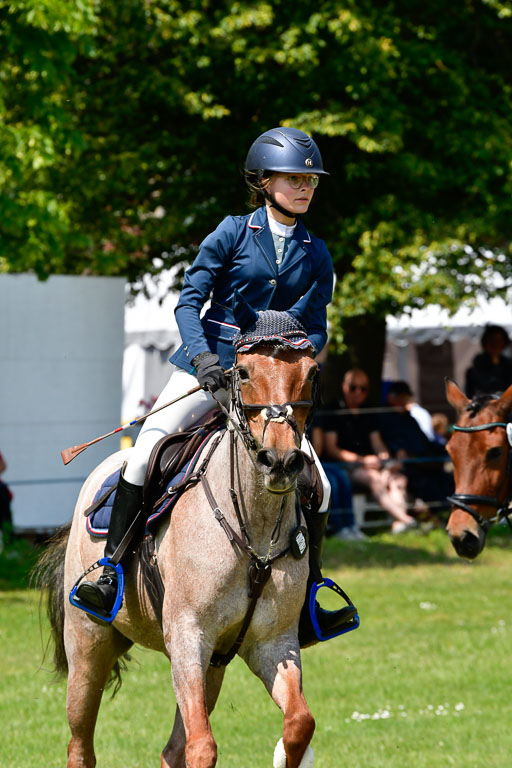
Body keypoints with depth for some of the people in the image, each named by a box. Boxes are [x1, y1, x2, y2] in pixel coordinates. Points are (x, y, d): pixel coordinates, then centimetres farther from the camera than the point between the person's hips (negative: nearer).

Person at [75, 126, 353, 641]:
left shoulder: (315, 255, 7)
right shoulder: (233, 233, -3)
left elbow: (317, 327, 10)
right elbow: (189, 302, -4)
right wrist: (202, 356, -20)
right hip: (207, 367, -3)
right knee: (147, 448, -22)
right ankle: (110, 568, -12)